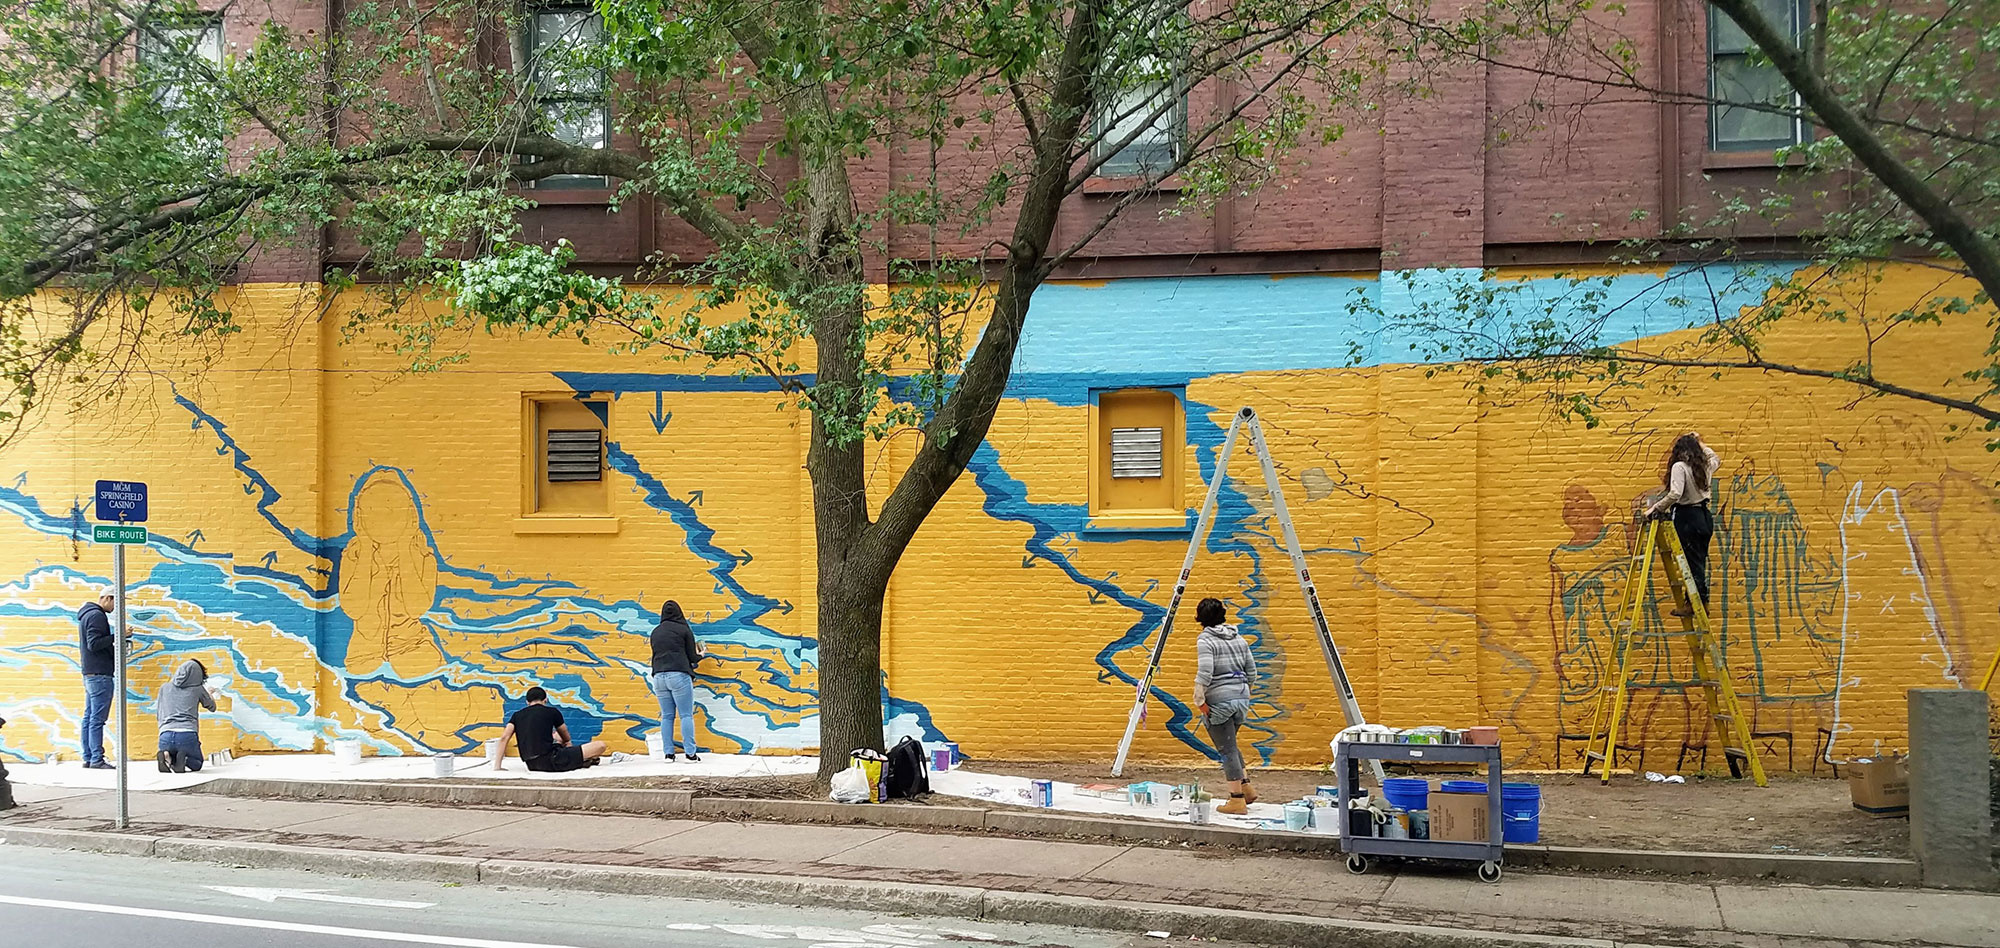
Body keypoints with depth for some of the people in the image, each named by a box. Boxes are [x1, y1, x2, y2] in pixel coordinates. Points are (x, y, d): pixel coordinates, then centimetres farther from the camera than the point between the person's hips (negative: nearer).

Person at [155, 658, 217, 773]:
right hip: (188, 736, -2)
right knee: (197, 763, 23)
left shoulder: (164, 687, 17)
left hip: (165, 736, 2)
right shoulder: (198, 689, 10)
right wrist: (210, 694, 51)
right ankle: (185, 761, -13)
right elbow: (212, 707, 29)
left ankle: (166, 757, -7)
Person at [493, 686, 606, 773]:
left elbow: (504, 738, 0)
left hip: (532, 765, 5)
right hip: (550, 762, -5)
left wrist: (497, 765, 3)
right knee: (600, 746, -3)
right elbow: (566, 738, 22)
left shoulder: (517, 715, 15)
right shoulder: (552, 712, 7)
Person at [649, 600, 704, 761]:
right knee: (686, 715, -2)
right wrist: (700, 655, 25)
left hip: (659, 676, 4)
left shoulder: (656, 632, 15)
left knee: (666, 716, 8)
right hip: (679, 675, -4)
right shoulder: (684, 629, 1)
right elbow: (692, 657, 2)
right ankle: (691, 753, -7)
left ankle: (668, 753, 5)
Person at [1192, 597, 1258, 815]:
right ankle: (1246, 787, 20)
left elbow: (1205, 673, -19)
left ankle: (1237, 800, -1)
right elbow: (1252, 672, 12)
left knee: (1226, 749, -2)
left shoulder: (1205, 640, -8)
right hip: (1241, 697, 7)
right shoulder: (1238, 639, 12)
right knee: (1229, 745, 23)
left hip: (1219, 700, -7)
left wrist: (1199, 700, -13)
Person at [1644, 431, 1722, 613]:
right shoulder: (1705, 466, 7)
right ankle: (1703, 602, 18)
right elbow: (1715, 458, 33)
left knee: (1692, 562, -3)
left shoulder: (1680, 467, -14)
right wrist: (1699, 444, 39)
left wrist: (1656, 508, -17)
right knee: (1701, 561, 13)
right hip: (1705, 516, 7)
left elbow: (1675, 494, -25)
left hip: (1687, 517, -7)